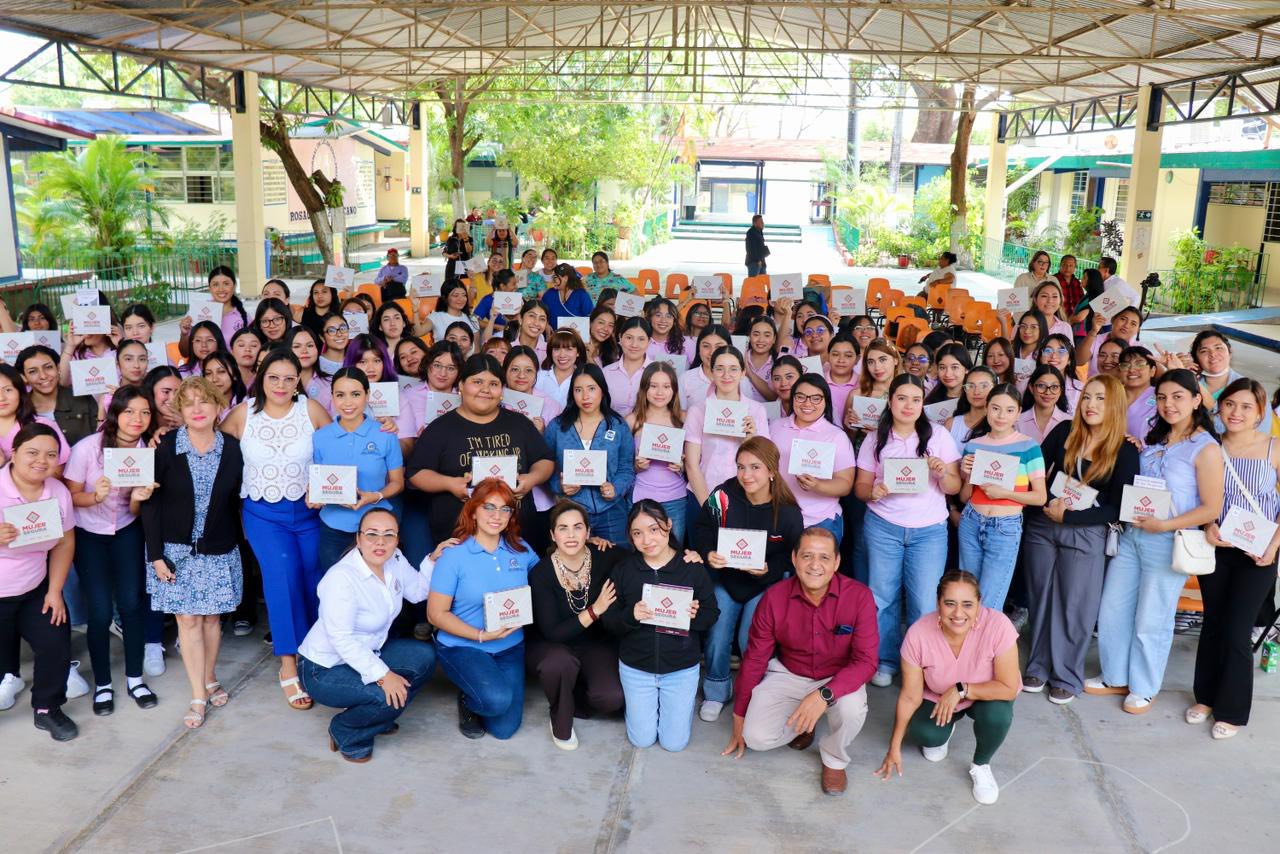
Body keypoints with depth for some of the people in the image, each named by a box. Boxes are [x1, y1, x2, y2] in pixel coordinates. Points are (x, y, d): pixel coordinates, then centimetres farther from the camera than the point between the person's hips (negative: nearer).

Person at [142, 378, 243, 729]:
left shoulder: (231, 448, -2)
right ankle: (199, 696, 8)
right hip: (177, 549, -2)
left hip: (218, 550, 2)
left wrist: (233, 542, 4)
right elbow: (150, 503, -6)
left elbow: (234, 501, 5)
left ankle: (209, 679, 28)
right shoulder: (165, 447, -8)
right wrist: (156, 554, -8)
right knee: (188, 619, 0)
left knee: (211, 617, 8)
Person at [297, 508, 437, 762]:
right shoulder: (341, 578, -30)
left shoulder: (394, 560, -6)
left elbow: (418, 591, 9)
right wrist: (382, 675, -33)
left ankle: (378, 717, 10)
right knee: (389, 697, -28)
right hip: (324, 668, -8)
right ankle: (345, 733, 3)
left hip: (366, 653, 8)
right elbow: (341, 639, -31)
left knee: (424, 657, -9)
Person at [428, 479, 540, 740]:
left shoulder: (521, 550, 1)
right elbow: (436, 614, -11)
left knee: (504, 729, -1)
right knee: (498, 699, -30)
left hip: (510, 647, 4)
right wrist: (481, 635, -20)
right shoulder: (454, 555, -12)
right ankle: (467, 699, 7)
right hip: (462, 647, -4)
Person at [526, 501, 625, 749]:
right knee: (560, 662, -37)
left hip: (596, 643, 2)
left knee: (611, 698, -25)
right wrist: (595, 610, -28)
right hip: (549, 644, -1)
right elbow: (552, 632, -21)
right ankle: (561, 721, -5)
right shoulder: (541, 573, -19)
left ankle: (575, 695, 11)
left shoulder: (605, 557, -16)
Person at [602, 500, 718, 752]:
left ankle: (683, 700, 35)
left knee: (675, 742, 5)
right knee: (642, 740, 9)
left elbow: (712, 614, -4)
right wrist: (630, 616, -27)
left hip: (681, 667, -1)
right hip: (635, 666, 1)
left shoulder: (692, 568, -11)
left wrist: (696, 616, -26)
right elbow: (609, 620, -6)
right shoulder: (623, 569, -8)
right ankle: (642, 702, 39)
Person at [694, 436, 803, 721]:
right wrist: (708, 553, -23)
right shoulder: (724, 496, -19)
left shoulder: (788, 512, -17)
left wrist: (769, 569, -23)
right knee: (717, 635, -9)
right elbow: (702, 527, -5)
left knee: (750, 639, -14)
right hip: (725, 578, 1)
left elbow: (793, 555, -6)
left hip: (766, 584, -1)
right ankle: (715, 692, 19)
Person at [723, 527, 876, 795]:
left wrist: (824, 695, -37)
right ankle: (802, 722, 17)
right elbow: (754, 659, -4)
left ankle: (834, 759, 2)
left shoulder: (859, 596, -20)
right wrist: (739, 717, 4)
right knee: (757, 737, -18)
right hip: (788, 675, 1)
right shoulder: (774, 598, -15)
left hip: (839, 678, -1)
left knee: (852, 709, -34)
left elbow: (866, 660, -21)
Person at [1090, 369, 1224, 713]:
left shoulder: (1206, 448, -11)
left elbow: (1211, 508, -13)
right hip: (1131, 535, 7)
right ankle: (1116, 677, 29)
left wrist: (1165, 525, -21)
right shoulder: (1154, 439, 9)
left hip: (1168, 543, -6)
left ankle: (1144, 688, 24)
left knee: (1151, 621, 5)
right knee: (1112, 610, 11)